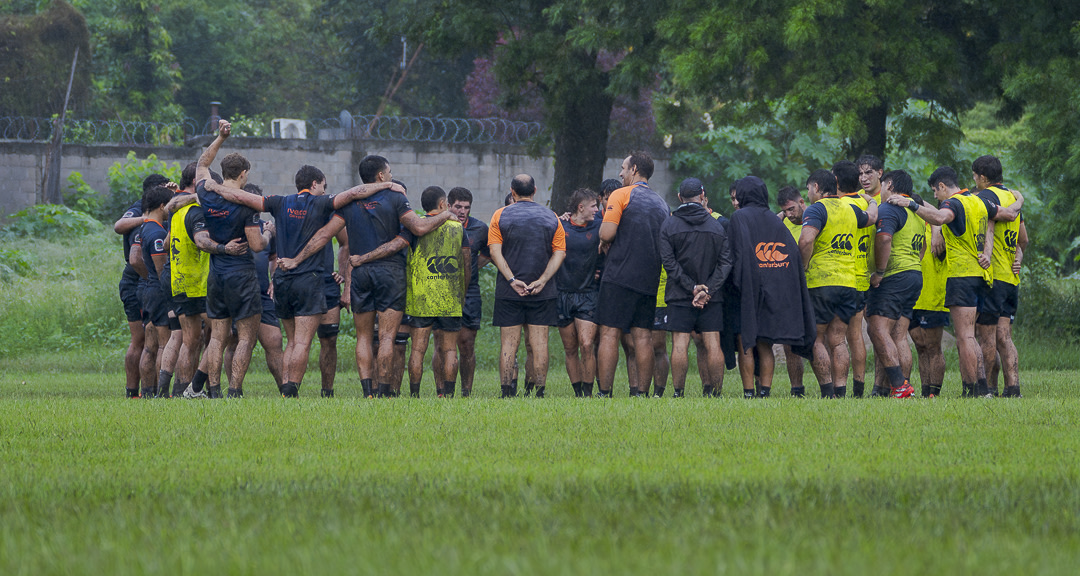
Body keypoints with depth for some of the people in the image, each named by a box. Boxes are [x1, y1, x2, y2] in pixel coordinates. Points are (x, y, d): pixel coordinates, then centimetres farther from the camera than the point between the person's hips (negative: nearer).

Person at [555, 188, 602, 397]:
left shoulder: (598, 227, 3)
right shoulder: (558, 226, 1)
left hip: (588, 294, -1)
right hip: (563, 292, 1)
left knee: (587, 345, -12)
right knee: (570, 349, 5)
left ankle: (588, 392, -6)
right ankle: (578, 393, 12)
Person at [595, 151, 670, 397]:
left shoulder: (621, 195, -4)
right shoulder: (661, 203, 16)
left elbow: (607, 233, -15)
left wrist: (604, 242, 9)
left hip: (620, 275, -6)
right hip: (650, 280, 6)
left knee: (609, 334, -5)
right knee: (643, 335, 6)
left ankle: (605, 393, -10)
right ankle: (641, 393, 3)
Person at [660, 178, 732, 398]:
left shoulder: (669, 225, 0)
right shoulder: (717, 226, 6)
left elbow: (668, 262, -7)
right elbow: (725, 262, -1)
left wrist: (692, 287, -8)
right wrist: (708, 290, -7)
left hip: (680, 297, -2)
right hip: (712, 298, 2)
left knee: (680, 344, -3)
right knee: (713, 344, 2)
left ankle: (678, 392, -5)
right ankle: (715, 391, 1)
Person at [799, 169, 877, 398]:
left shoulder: (817, 209, -8)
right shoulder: (850, 209, 13)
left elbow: (806, 241, -24)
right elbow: (871, 217, 36)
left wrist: (803, 267, -10)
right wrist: (873, 202, 57)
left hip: (821, 282, -6)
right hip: (849, 282, 6)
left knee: (815, 340, 0)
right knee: (837, 341, 8)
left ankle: (828, 392, -9)